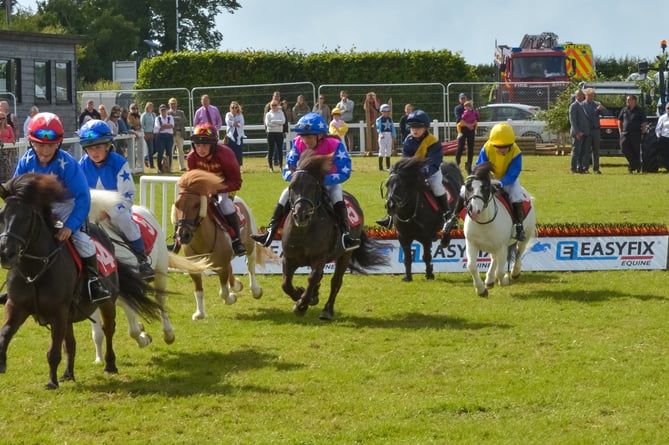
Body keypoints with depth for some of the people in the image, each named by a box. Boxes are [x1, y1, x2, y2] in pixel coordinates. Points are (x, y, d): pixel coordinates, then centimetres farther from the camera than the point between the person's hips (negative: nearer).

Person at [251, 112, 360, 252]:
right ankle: (270, 232, -20)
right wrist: (294, 176, -38)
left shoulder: (335, 146, -27)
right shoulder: (298, 144, -17)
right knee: (286, 194, -17)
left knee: (336, 191, -34)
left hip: (328, 183, -4)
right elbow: (287, 172, -12)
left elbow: (344, 173, -33)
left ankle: (345, 234, -45)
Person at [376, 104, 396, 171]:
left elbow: (392, 128, 15)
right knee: (382, 151, -7)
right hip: (382, 136, -6)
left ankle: (388, 166, 18)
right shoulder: (379, 119, -7)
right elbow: (378, 128, -16)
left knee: (388, 151, 11)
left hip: (389, 136, 6)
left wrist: (394, 137, 13)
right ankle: (380, 167, -4)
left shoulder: (390, 119, 11)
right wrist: (380, 134, -33)